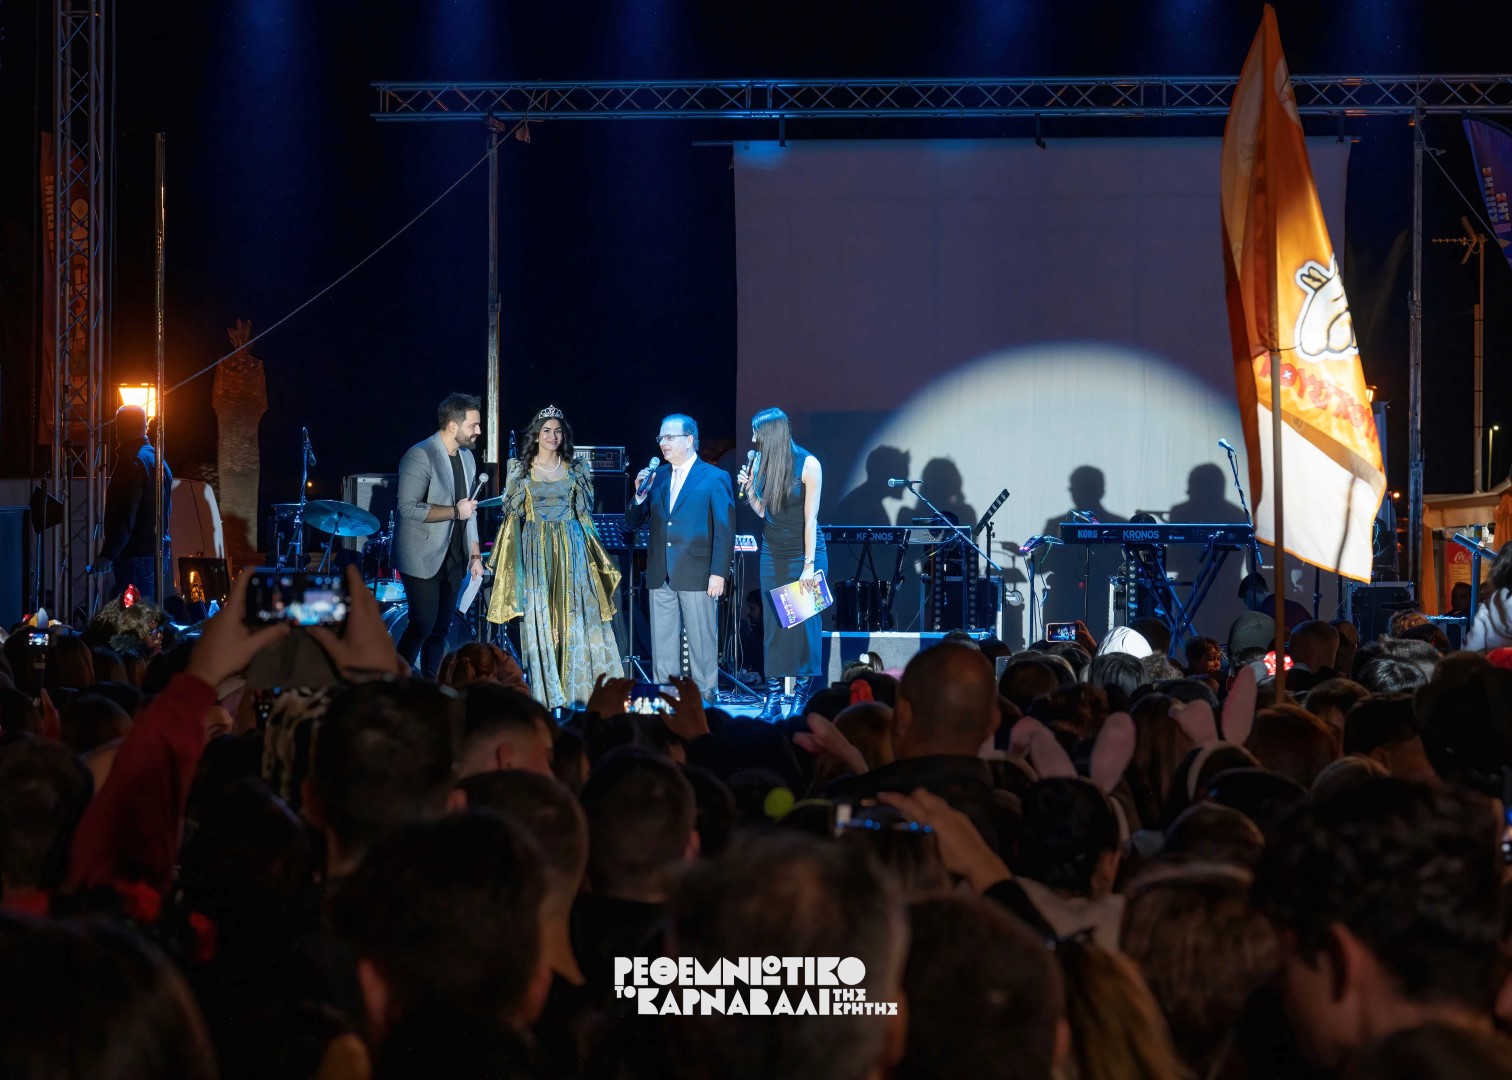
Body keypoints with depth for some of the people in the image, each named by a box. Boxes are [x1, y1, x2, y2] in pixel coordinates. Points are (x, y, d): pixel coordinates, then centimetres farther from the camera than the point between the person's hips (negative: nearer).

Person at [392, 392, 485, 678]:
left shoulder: (466, 457, 11)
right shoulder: (421, 456, -15)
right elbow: (408, 507, -22)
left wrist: (475, 554, 14)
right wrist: (455, 511, -21)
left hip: (454, 559, 7)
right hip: (423, 559, -7)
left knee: (440, 629, 8)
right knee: (422, 625, -9)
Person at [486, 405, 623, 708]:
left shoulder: (575, 469, 7)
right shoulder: (520, 468, 4)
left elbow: (585, 513, 9)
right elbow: (511, 511, 4)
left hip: (571, 547, 1)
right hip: (535, 549, -1)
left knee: (577, 614, -4)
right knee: (539, 617, -2)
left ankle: (578, 687, 2)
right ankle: (546, 692, 3)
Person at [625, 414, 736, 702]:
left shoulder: (715, 478, -1)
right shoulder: (656, 478, 14)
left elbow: (725, 530, -6)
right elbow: (632, 523, 14)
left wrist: (718, 573, -13)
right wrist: (640, 495, -4)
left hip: (697, 576, -5)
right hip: (661, 577, 5)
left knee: (702, 645, -1)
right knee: (662, 647, 7)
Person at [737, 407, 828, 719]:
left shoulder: (807, 464, -12)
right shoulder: (761, 463, 2)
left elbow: (810, 517, -12)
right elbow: (763, 511, 11)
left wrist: (809, 565, -15)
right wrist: (749, 490, -7)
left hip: (804, 553, -5)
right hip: (773, 554, 5)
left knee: (802, 624, -2)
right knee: (773, 625, 1)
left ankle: (799, 697, 2)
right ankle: (774, 699, 3)